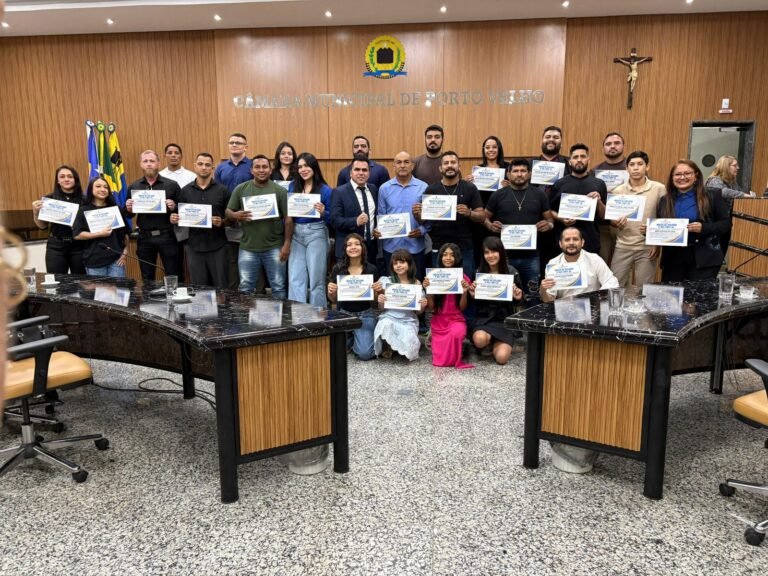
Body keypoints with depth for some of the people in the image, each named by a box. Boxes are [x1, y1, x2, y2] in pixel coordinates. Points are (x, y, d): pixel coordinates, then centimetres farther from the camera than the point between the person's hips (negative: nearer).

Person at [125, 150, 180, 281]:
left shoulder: (171, 185, -1)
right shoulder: (133, 187, 7)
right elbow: (129, 215, 13)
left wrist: (174, 207, -21)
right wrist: (128, 209, -9)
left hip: (166, 236, -3)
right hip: (144, 237, 3)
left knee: (173, 277, 4)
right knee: (147, 279, 13)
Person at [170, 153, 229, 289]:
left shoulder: (222, 190, 1)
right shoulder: (185, 191, 6)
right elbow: (180, 217, 12)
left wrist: (222, 222, -18)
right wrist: (174, 220, -10)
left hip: (217, 246, -2)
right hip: (195, 247, 2)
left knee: (221, 287, 4)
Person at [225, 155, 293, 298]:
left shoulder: (280, 190, -2)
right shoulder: (241, 189, 3)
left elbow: (288, 218, -3)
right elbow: (228, 212, 7)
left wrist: (287, 244, -8)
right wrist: (236, 215, -17)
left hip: (274, 248, -1)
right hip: (248, 248, 1)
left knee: (278, 287, 8)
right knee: (245, 288, 11)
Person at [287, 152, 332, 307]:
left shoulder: (325, 190, -3)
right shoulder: (293, 186, 9)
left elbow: (332, 218, -3)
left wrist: (323, 212, -22)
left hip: (316, 234, -4)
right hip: (296, 234, 4)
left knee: (316, 278, 4)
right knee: (295, 278, 2)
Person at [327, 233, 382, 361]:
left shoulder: (372, 269, -5)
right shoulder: (338, 269, -3)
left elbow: (375, 300, 3)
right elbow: (333, 299, 6)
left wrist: (377, 291, -18)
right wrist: (330, 292, -16)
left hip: (365, 315, -1)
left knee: (364, 353, -21)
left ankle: (357, 340, 15)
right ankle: (349, 338, 17)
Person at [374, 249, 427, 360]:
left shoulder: (416, 283, 2)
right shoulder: (387, 281, 2)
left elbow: (419, 312, 9)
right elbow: (381, 308, 7)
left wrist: (423, 306, -14)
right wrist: (380, 302, -15)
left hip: (408, 320, 0)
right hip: (389, 317, 0)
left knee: (407, 347, -27)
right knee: (385, 324, -36)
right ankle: (386, 347, -3)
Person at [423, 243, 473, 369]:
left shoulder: (463, 278, -1)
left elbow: (462, 307, 0)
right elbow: (430, 308, -1)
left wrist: (465, 292, -17)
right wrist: (428, 290, -15)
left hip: (456, 320, -1)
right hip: (438, 321, 1)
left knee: (456, 333, -37)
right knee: (439, 360, -13)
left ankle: (455, 359, -7)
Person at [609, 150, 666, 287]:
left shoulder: (659, 189, -2)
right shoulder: (618, 191, 2)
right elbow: (610, 218, 6)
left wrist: (658, 244, -4)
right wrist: (615, 223, -17)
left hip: (647, 248, -1)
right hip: (622, 247, 2)